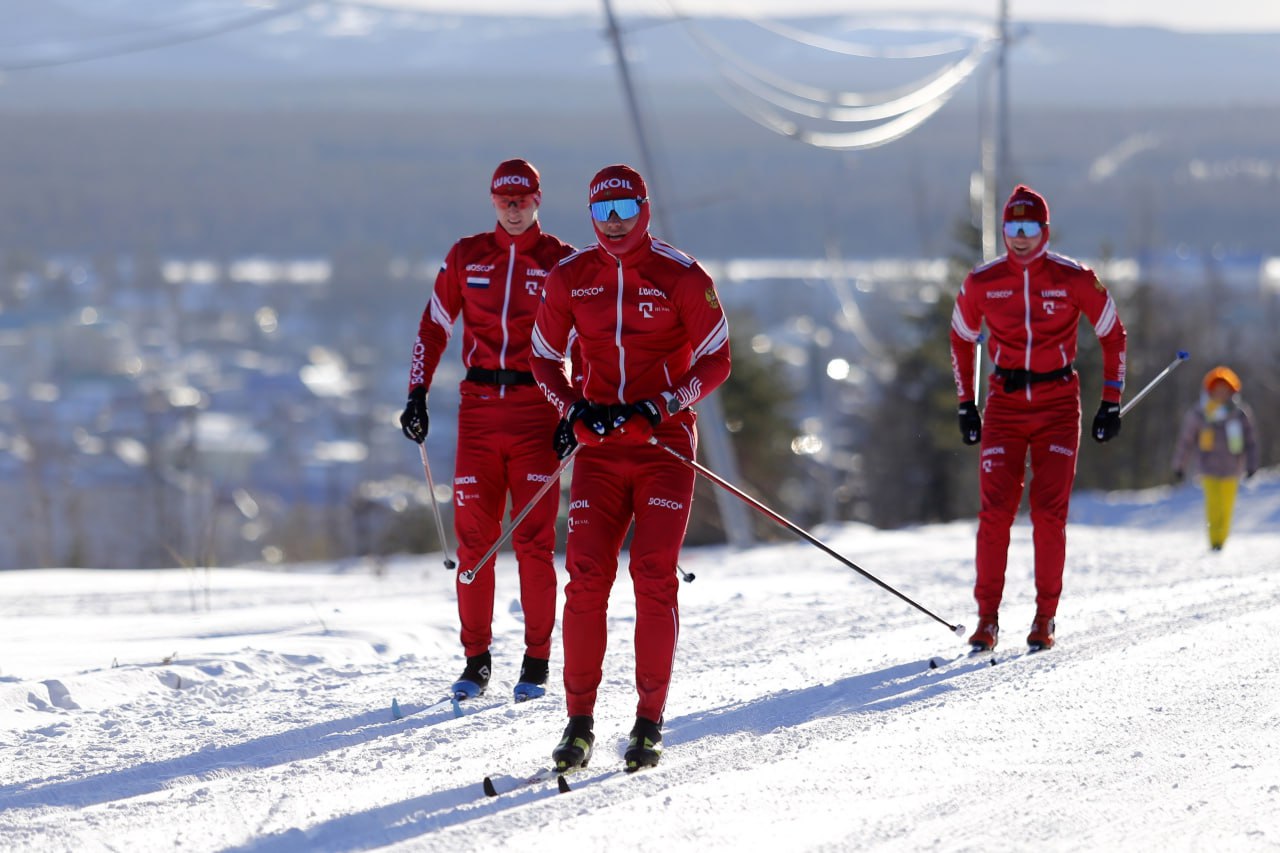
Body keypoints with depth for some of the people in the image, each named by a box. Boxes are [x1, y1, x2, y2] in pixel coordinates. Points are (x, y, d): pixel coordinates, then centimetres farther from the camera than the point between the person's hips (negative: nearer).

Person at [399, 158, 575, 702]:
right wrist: (417, 393, 6)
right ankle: (476, 658, 8)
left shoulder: (560, 262, 1)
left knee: (533, 539, -4)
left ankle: (536, 661, 4)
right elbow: (434, 326, 14)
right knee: (473, 535, 0)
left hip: (536, 409, -2)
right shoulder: (466, 257, 8)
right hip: (479, 408, 2)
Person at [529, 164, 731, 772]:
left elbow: (714, 362, -2)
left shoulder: (682, 277, -5)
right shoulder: (569, 279, 4)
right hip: (599, 446, 2)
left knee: (654, 575, -10)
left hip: (664, 443, -2)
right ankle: (579, 721, -4)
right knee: (586, 574, -7)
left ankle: (650, 721, -2)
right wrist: (572, 409, -3)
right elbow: (544, 357, 15)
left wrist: (659, 406, -15)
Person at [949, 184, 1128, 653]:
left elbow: (1112, 334, 5)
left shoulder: (1073, 279, -6)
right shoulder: (982, 283, -1)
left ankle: (1045, 617, 5)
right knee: (995, 511, -8)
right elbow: (961, 339, 15)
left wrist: (1111, 402, 2)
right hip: (1005, 404, 1)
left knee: (1049, 512, -6)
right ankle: (987, 617, -1)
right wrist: (966, 404, 12)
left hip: (1058, 406, -1)